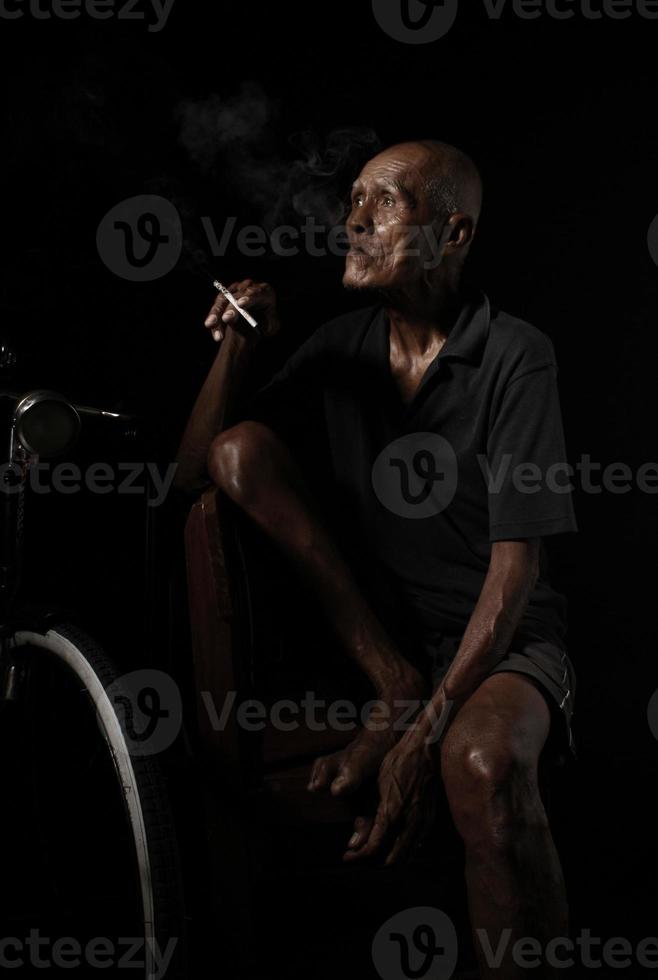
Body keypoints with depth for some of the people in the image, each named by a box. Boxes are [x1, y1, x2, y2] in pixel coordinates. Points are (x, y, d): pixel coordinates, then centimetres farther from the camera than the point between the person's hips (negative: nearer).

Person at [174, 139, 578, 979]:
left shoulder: (514, 356, -11)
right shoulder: (337, 349, 3)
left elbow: (516, 566, -16)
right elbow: (192, 477, 2)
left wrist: (429, 736, -24)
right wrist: (234, 350, -13)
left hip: (499, 637, -5)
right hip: (374, 630, 5)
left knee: (483, 761, -40)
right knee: (242, 449, -12)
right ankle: (396, 691, -12)